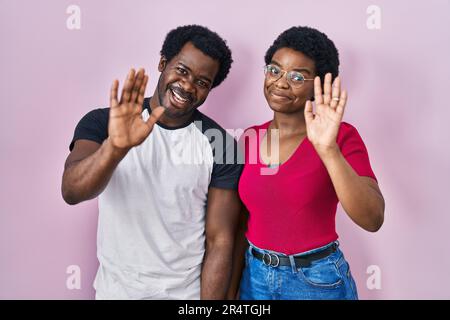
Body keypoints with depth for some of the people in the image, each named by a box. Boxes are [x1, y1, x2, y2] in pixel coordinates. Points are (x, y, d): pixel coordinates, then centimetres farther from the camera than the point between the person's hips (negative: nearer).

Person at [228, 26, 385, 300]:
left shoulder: (342, 136, -13)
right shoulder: (249, 138, -1)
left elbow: (373, 220, -25)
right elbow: (242, 224, 5)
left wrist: (328, 149, -35)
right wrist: (230, 291, 8)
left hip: (318, 280, -3)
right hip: (255, 276, 4)